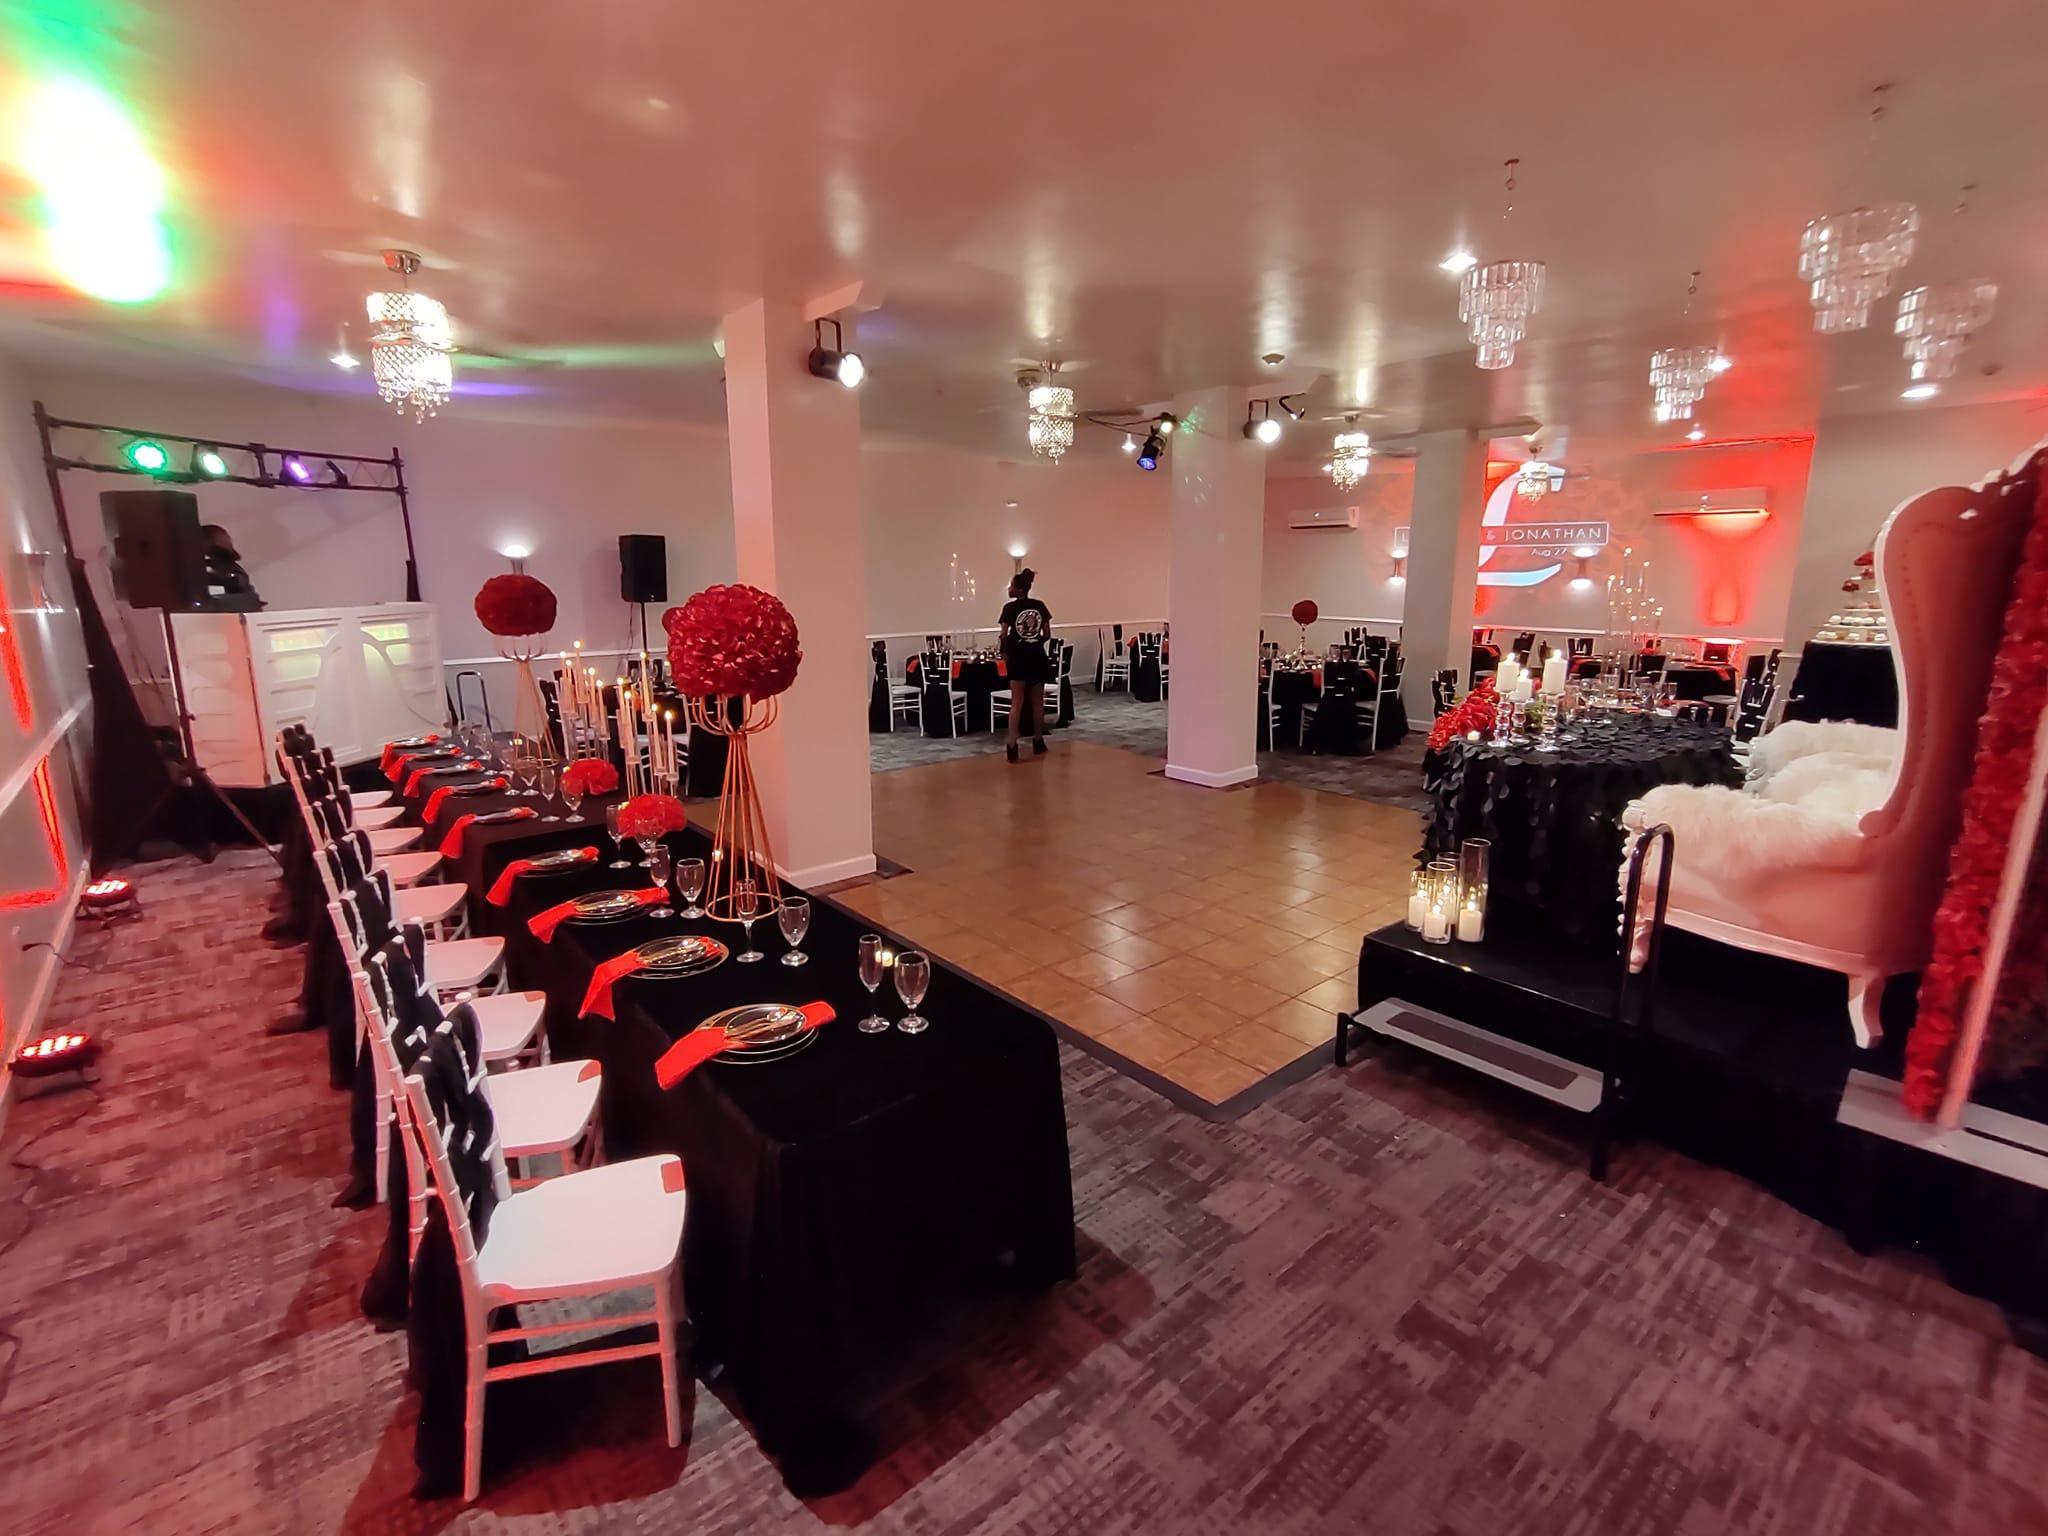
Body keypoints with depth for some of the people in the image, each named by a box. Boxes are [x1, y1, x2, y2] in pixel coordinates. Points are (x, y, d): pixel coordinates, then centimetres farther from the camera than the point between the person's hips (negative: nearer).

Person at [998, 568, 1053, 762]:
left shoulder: (1010, 608, -9)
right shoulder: (1040, 606, 1)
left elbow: (1004, 636, -10)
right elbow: (1047, 635, 3)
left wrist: (1005, 653, 6)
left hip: (1018, 658, -2)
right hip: (1037, 657, 3)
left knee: (1017, 703, -2)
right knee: (1037, 701, 13)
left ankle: (1012, 745, -11)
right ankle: (1038, 741, 22)